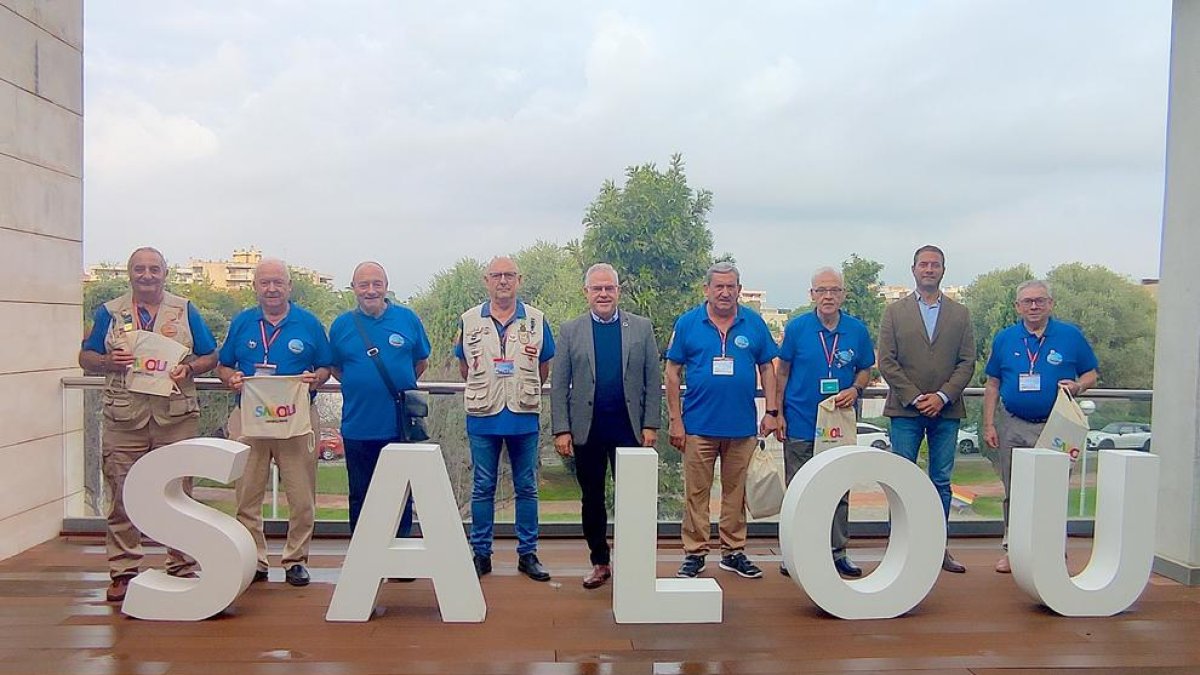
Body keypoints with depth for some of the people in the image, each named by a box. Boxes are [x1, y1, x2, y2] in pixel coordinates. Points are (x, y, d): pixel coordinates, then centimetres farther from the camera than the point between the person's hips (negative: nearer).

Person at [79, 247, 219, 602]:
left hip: (177, 416, 0)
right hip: (124, 418, 0)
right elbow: (85, 358, 12)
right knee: (122, 497, 2)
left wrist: (189, 368, -9)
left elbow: (210, 357, 11)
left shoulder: (185, 311, 11)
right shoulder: (110, 312, 11)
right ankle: (122, 572, 12)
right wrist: (108, 361, -9)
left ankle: (182, 567, 13)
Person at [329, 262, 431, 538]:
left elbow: (421, 362, 12)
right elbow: (335, 368, 13)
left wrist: (400, 386, 6)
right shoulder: (341, 325, 3)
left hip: (400, 427, -1)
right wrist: (358, 387, 2)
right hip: (358, 429, 1)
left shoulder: (408, 319, 1)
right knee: (360, 498, 12)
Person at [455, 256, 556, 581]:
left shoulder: (536, 320, 3)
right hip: (482, 417, 0)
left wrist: (526, 393, 8)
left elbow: (544, 367, 11)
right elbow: (464, 366, 13)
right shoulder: (470, 320, 4)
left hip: (524, 416, 0)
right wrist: (484, 391, 9)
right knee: (482, 488, 7)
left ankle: (528, 554, 17)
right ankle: (481, 553, 17)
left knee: (526, 488, 7)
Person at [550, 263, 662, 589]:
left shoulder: (641, 327, 5)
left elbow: (653, 381, 4)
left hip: (628, 429, -1)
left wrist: (650, 425, -4)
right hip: (587, 430, 1)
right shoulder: (570, 331, 4)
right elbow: (558, 385, 2)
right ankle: (599, 563, 24)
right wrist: (561, 430, -5)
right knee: (592, 499, 10)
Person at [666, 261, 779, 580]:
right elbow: (673, 373, 1)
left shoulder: (754, 323, 4)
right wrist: (675, 420, -3)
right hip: (698, 425, -1)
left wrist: (771, 412, 2)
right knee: (696, 493, 4)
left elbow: (767, 369, 10)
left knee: (736, 492, 11)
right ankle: (695, 553, 15)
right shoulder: (687, 323, 1)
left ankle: (734, 552, 23)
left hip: (743, 425, 2)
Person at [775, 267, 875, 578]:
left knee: (839, 491, 9)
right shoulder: (796, 327, -3)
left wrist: (855, 389, -10)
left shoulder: (858, 330, 1)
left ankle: (838, 552, 20)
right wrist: (778, 413, -1)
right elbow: (783, 372, 3)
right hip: (800, 424, -1)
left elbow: (865, 369, 12)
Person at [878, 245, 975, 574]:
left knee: (941, 482, 7)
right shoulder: (895, 311, 6)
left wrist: (943, 396, -9)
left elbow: (967, 362, 5)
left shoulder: (960, 314, 11)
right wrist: (915, 398, -9)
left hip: (946, 410, 2)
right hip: (905, 410, -2)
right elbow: (886, 361, -1)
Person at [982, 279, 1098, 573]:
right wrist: (989, 425, 2)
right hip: (1013, 428, 2)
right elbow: (992, 385, 8)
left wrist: (1077, 386, -16)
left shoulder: (1071, 336, 0)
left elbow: (1091, 374, 7)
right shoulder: (1004, 339, 5)